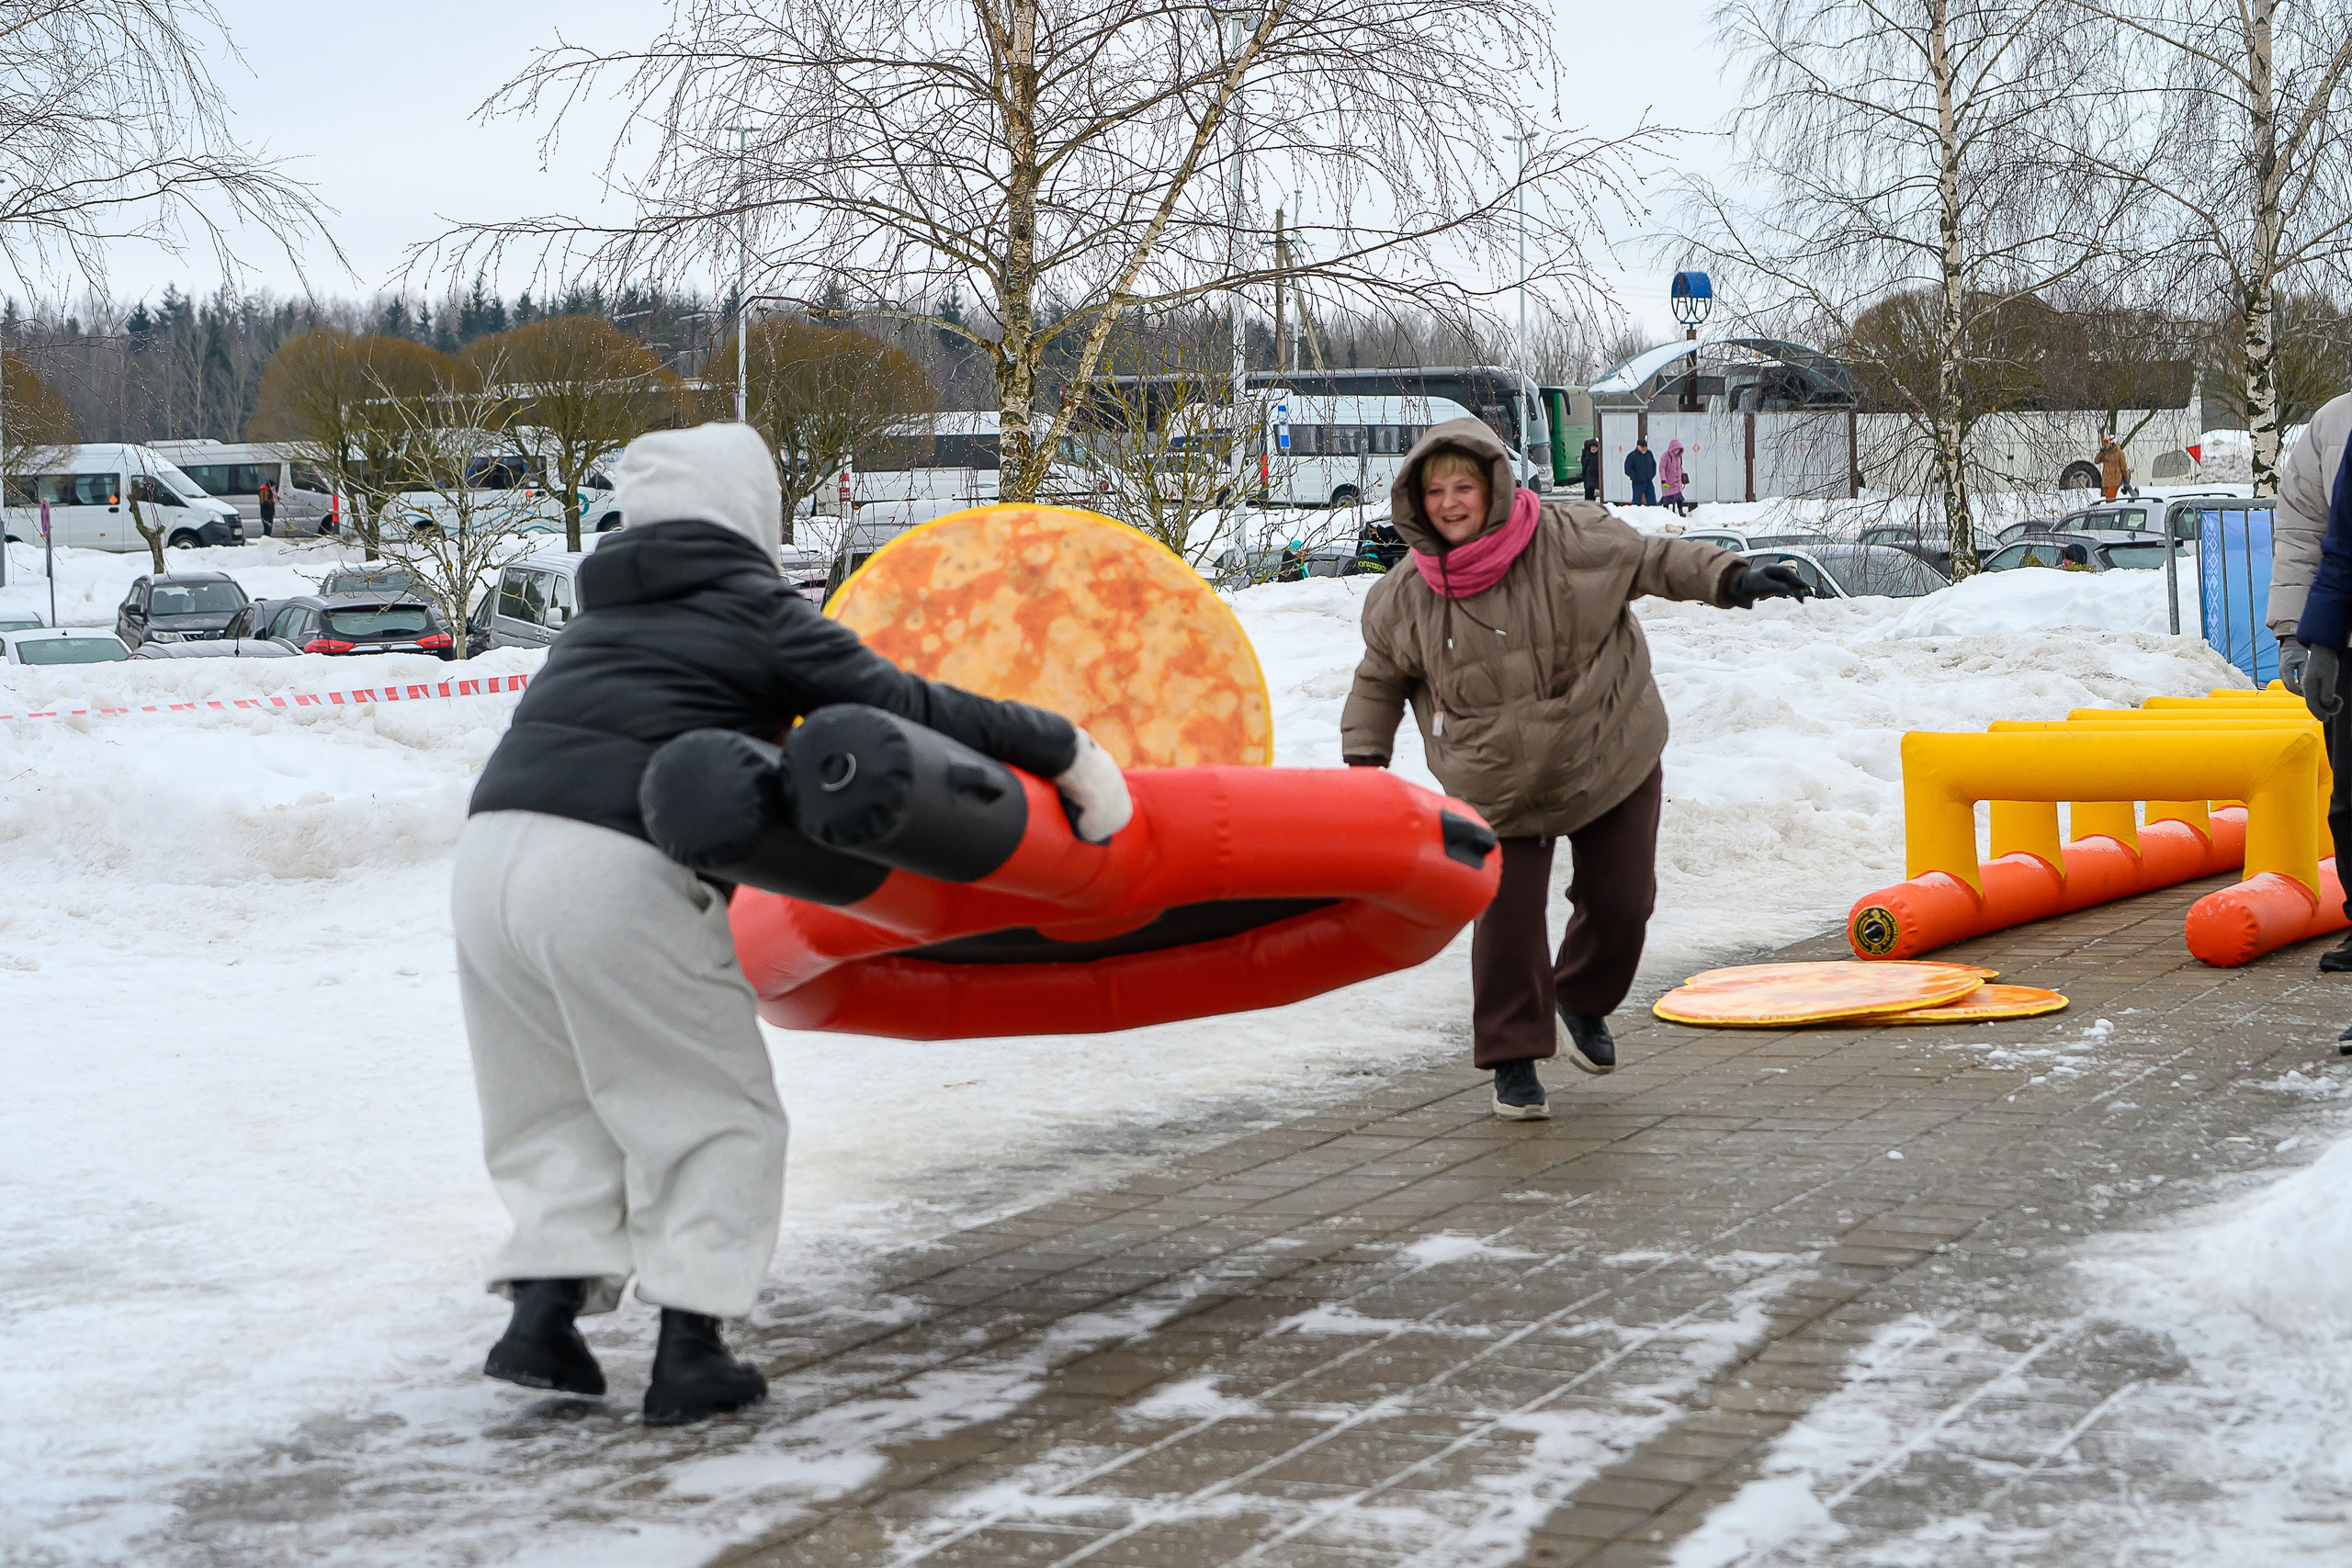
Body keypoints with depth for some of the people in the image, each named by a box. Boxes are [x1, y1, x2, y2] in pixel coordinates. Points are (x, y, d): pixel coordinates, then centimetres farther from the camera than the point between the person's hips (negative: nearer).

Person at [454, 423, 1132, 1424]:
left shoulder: (603, 615, 26)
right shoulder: (755, 610, 6)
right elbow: (898, 706, 1)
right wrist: (1062, 747, 10)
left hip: (490, 852, 7)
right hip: (618, 871, -6)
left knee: (563, 1107, 19)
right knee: (712, 1113, 6)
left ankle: (541, 1314, 7)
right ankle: (689, 1354, 2)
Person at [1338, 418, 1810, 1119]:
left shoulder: (1570, 540, -16)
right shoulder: (1404, 600, -7)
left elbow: (1655, 560, -5)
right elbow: (1379, 683, 8)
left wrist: (1732, 579, -16)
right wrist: (1365, 760, 0)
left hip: (1610, 763, 0)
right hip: (1497, 786, 0)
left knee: (1621, 901, 7)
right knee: (1507, 913, -8)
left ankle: (1583, 1005, 37)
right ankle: (1513, 1059, 7)